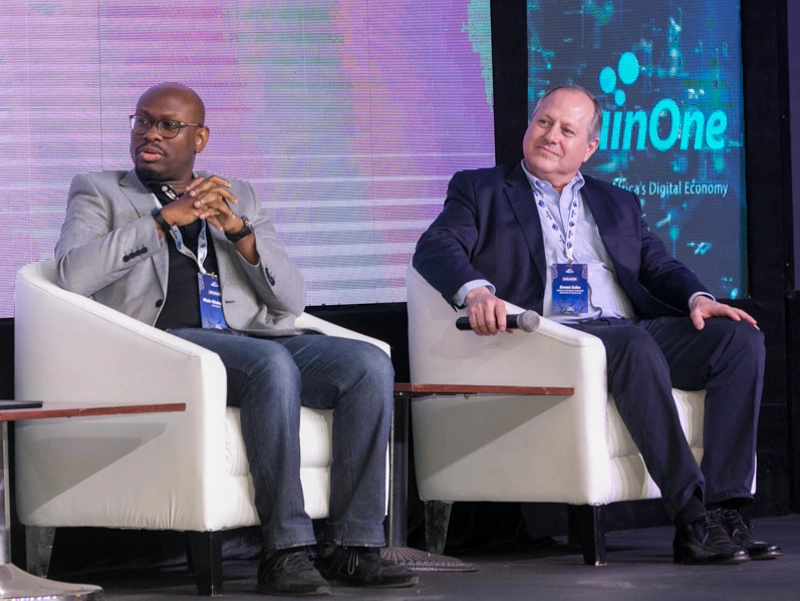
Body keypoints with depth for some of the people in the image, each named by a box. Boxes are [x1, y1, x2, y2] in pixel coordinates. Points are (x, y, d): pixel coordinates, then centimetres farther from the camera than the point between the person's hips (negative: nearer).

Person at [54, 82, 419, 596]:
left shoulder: (240, 198, 26)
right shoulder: (100, 193, 18)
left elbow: (292, 300, 15)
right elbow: (74, 274, -5)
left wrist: (237, 229, -1)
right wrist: (167, 218, -8)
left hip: (257, 337, 5)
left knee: (370, 364, -23)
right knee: (272, 363, -36)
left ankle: (352, 544, -22)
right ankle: (286, 549, -34)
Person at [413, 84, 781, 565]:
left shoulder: (618, 204, 29)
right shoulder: (481, 190, 17)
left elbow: (659, 266, 18)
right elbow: (436, 248, 1)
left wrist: (697, 298, -6)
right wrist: (475, 289, -22)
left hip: (632, 330, 5)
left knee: (741, 337, -21)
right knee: (634, 342, -37)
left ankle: (726, 511, -29)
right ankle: (691, 519, -41)